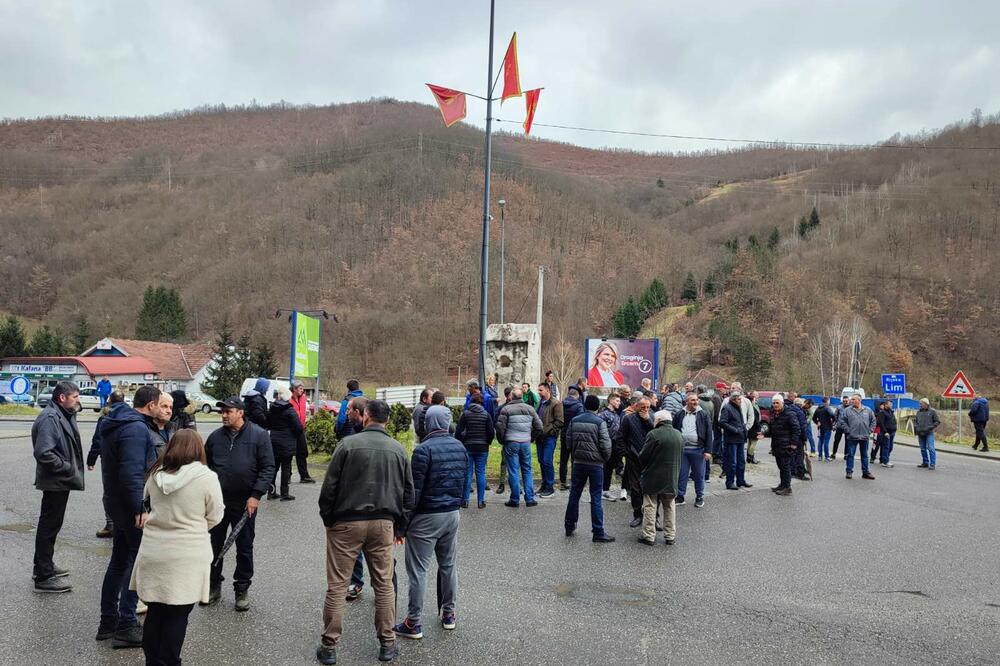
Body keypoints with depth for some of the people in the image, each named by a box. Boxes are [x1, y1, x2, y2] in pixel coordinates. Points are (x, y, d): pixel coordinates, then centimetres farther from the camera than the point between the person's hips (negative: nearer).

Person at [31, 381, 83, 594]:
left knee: (51, 524, 20)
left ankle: (44, 566, 34)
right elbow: (43, 452, -29)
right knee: (49, 526, -3)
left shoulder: (63, 416, 12)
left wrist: (71, 468, 12)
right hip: (55, 481, -10)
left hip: (62, 481, 10)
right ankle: (43, 577, 4)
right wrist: (66, 467, -21)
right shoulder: (49, 418, -21)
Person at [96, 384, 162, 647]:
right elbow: (132, 473, -27)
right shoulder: (136, 428, -21)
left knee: (119, 562, 18)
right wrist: (140, 509, -25)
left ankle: (108, 621, 27)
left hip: (118, 503, 10)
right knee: (138, 563, -1)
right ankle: (126, 626, 5)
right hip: (133, 506, -10)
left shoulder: (118, 423, 13)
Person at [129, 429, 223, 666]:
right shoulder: (207, 477, -12)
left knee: (155, 610, 16)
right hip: (186, 555, -4)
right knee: (177, 615, 6)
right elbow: (214, 517, -2)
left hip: (153, 551, 4)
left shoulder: (156, 474, 0)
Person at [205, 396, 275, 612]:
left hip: (245, 503, -3)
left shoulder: (259, 435, -7)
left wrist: (256, 495, -14)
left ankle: (242, 590, 21)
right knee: (214, 545, 12)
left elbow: (267, 468, -8)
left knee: (244, 547, 8)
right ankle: (214, 586, 27)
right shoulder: (215, 436, 4)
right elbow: (206, 465, 13)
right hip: (217, 500, 3)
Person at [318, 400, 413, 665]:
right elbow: (408, 492, 7)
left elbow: (330, 486, -7)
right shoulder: (398, 449, 3)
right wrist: (400, 527, 16)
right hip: (383, 523, 3)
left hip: (346, 522, -3)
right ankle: (387, 644, 18)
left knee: (337, 586, 5)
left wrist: (327, 519, 6)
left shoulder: (348, 443, -8)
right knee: (384, 584, 11)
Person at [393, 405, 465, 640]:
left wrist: (404, 518, -7)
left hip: (426, 517, -7)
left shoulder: (423, 450, -17)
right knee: (448, 565, 18)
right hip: (453, 514, 7)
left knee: (417, 569, 1)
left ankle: (413, 623, 6)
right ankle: (448, 613, 29)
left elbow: (414, 489, -16)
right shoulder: (459, 447, 4)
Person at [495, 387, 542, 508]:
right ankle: (530, 499, 11)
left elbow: (500, 427, -10)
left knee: (513, 472, 2)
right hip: (526, 443, 3)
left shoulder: (506, 409, -6)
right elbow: (539, 427, 7)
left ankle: (515, 500, 6)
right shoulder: (530, 409, 7)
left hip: (511, 443, -3)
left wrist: (502, 441, 6)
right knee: (527, 470, 11)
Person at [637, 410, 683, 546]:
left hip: (653, 477, -6)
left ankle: (649, 536, 5)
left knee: (650, 507, 4)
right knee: (669, 507, 16)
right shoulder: (678, 435, 6)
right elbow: (679, 456, 12)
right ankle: (670, 536, 18)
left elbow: (643, 456, -11)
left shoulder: (653, 434, -15)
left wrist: (645, 467, 8)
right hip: (672, 478, 6)